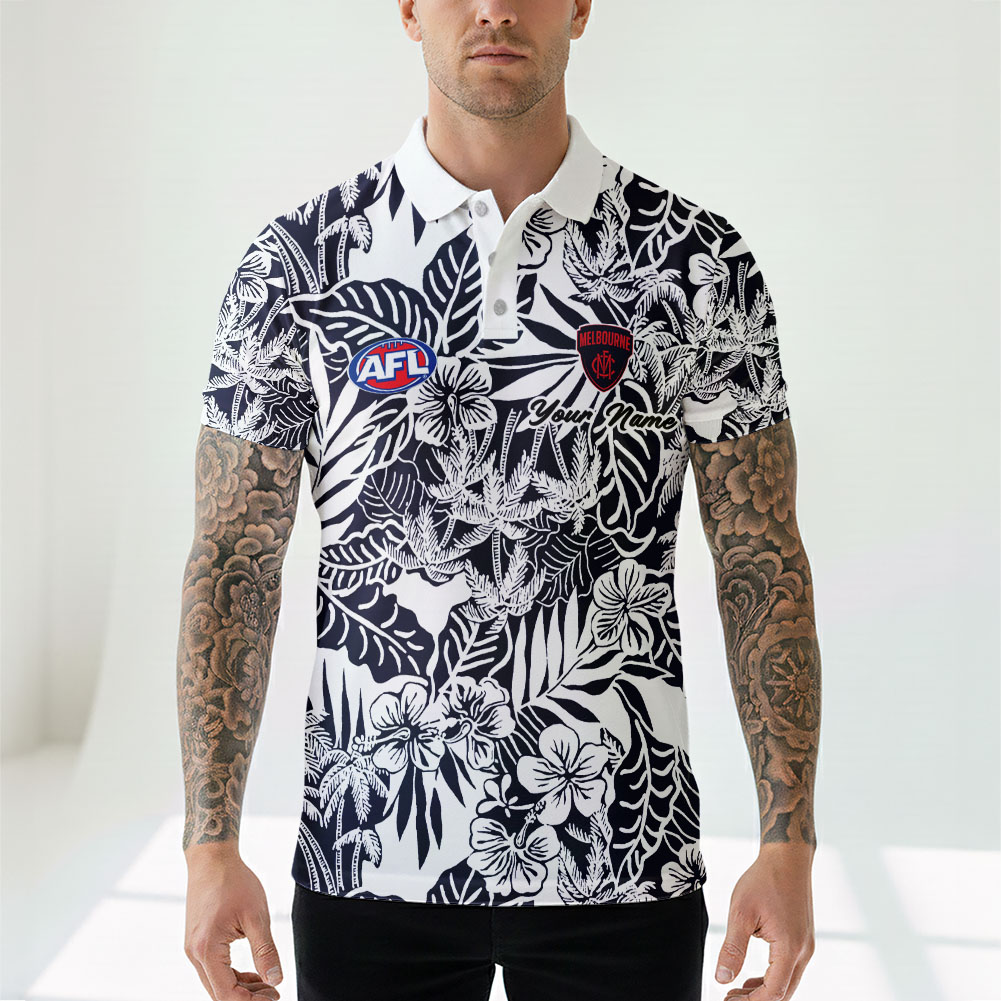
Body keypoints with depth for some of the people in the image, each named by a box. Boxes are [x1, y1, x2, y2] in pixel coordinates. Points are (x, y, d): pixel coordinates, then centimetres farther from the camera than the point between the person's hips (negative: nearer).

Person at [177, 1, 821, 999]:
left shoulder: (698, 261, -2)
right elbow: (232, 566, -1)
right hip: (366, 855, 0)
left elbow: (761, 565, 0)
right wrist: (211, 847, -5)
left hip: (625, 864, 1)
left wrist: (789, 841, -5)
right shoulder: (297, 260, -3)